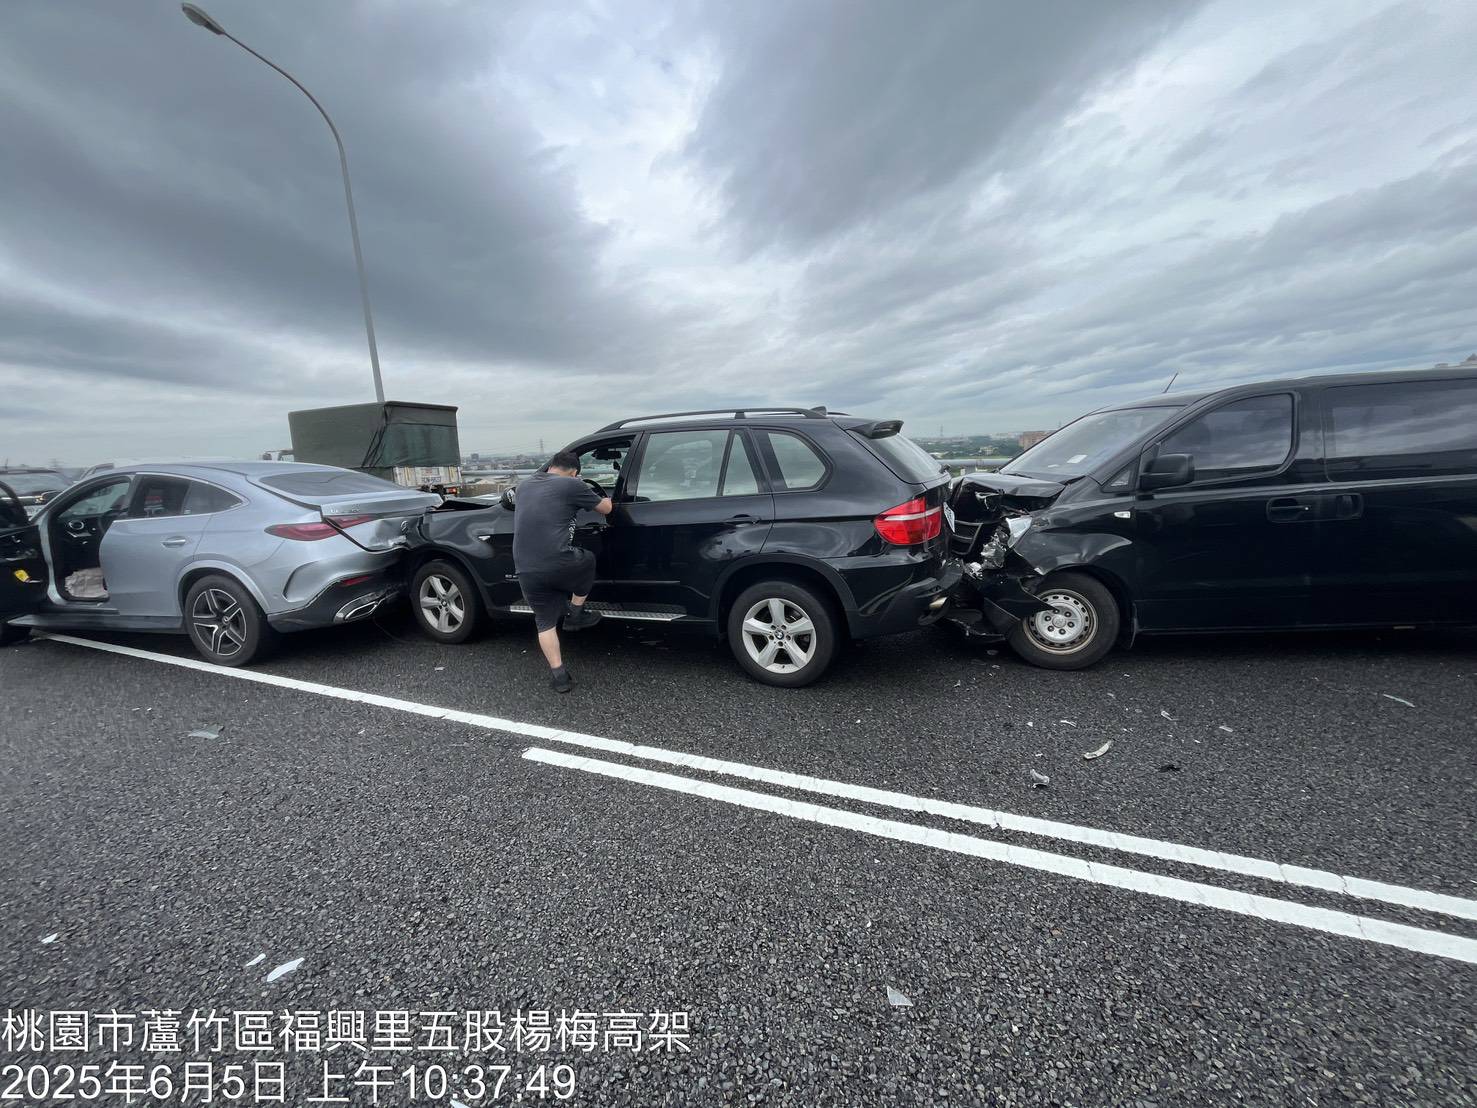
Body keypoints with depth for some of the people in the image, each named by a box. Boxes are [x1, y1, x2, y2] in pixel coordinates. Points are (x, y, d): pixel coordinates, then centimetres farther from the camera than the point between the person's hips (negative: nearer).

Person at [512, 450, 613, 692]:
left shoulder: (524, 486, 18)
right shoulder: (571, 485, 1)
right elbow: (605, 509, 14)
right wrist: (606, 499, 38)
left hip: (526, 571, 5)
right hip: (559, 564, -5)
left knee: (545, 621, 19)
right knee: (588, 561, 29)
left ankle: (559, 674, 19)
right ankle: (575, 616, 33)